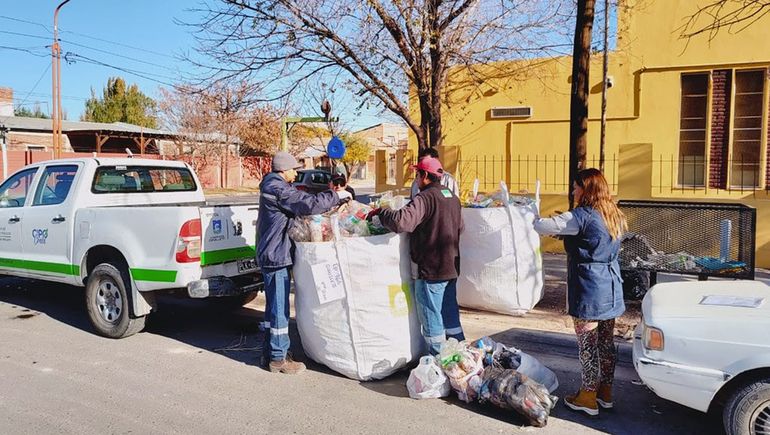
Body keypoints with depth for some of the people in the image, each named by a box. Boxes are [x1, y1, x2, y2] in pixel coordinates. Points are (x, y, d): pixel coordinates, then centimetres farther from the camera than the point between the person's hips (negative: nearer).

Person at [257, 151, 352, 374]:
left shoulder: (273, 187, 16)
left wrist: (331, 197, 4)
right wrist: (336, 196, -14)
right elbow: (309, 204, -27)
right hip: (277, 256, -11)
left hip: (272, 255, 11)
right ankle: (278, 358, 6)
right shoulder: (279, 190, -18)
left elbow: (301, 200, 15)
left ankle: (269, 352, 27)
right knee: (279, 308, -3)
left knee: (274, 306, 17)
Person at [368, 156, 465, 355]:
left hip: (430, 269, -9)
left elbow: (402, 221, -33)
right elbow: (459, 227, 20)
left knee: (432, 318, 4)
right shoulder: (453, 197, 10)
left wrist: (380, 212, -17)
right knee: (450, 312, 20)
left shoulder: (425, 198, -20)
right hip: (451, 266, 9)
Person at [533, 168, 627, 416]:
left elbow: (544, 227, -20)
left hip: (589, 289, -8)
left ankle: (588, 397, 13)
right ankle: (605, 392, 29)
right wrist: (564, 232, 15)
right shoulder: (613, 215, 10)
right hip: (611, 288, 9)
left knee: (588, 344, 2)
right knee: (606, 342, 16)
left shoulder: (582, 216, -17)